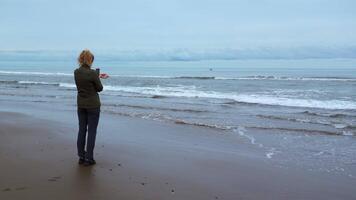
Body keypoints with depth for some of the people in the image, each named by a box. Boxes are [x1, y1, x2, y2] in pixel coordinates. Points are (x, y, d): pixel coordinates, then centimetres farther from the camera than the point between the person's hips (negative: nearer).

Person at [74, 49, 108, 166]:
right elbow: (99, 88, -7)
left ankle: (81, 157, 18)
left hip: (81, 105, 6)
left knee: (81, 130, 12)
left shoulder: (76, 72, 0)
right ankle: (88, 159, 5)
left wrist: (98, 76, 24)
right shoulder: (92, 73, -19)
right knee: (91, 131, 2)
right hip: (93, 105, -6)